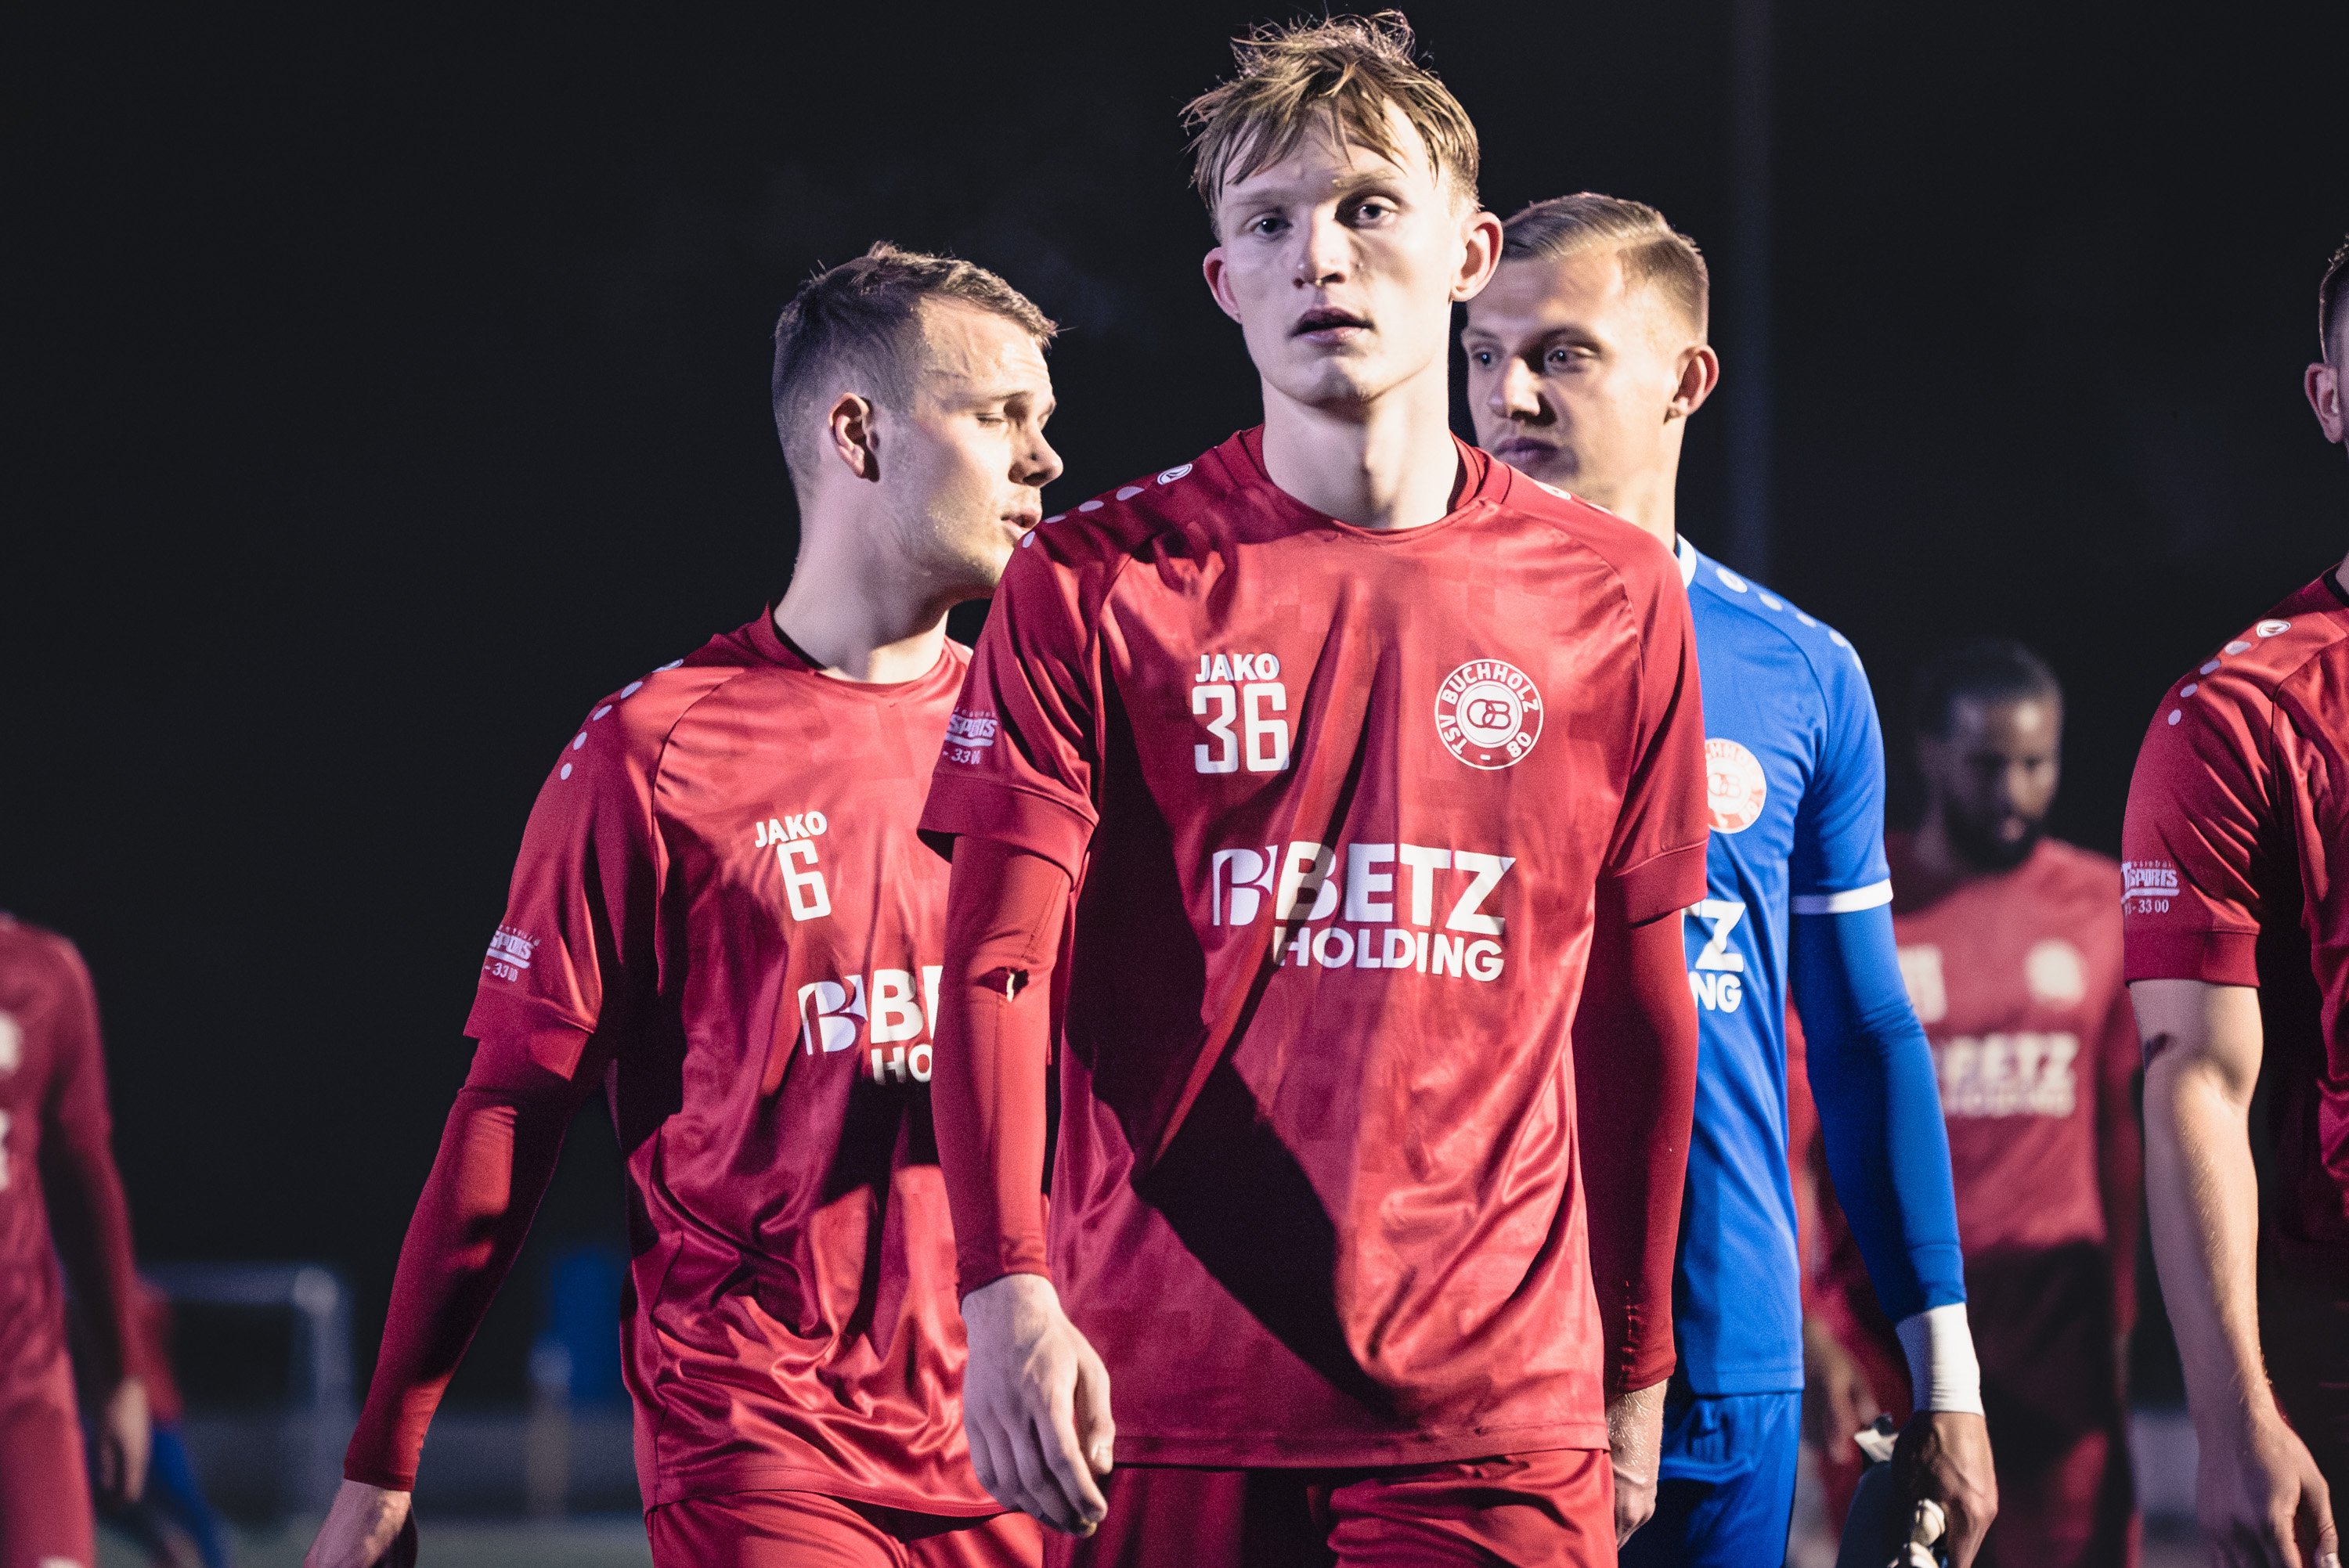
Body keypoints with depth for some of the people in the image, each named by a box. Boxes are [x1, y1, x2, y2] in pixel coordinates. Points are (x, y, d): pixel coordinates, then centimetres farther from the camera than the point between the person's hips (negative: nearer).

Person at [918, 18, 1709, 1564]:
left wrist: (1636, 1371, 16)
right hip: (1163, 1404, -1)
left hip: (1496, 1421, 1)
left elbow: (1641, 1017, 13)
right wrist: (1009, 1292, -21)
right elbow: (1000, 964, -6)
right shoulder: (1092, 587, 2)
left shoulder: (1613, 598, 7)